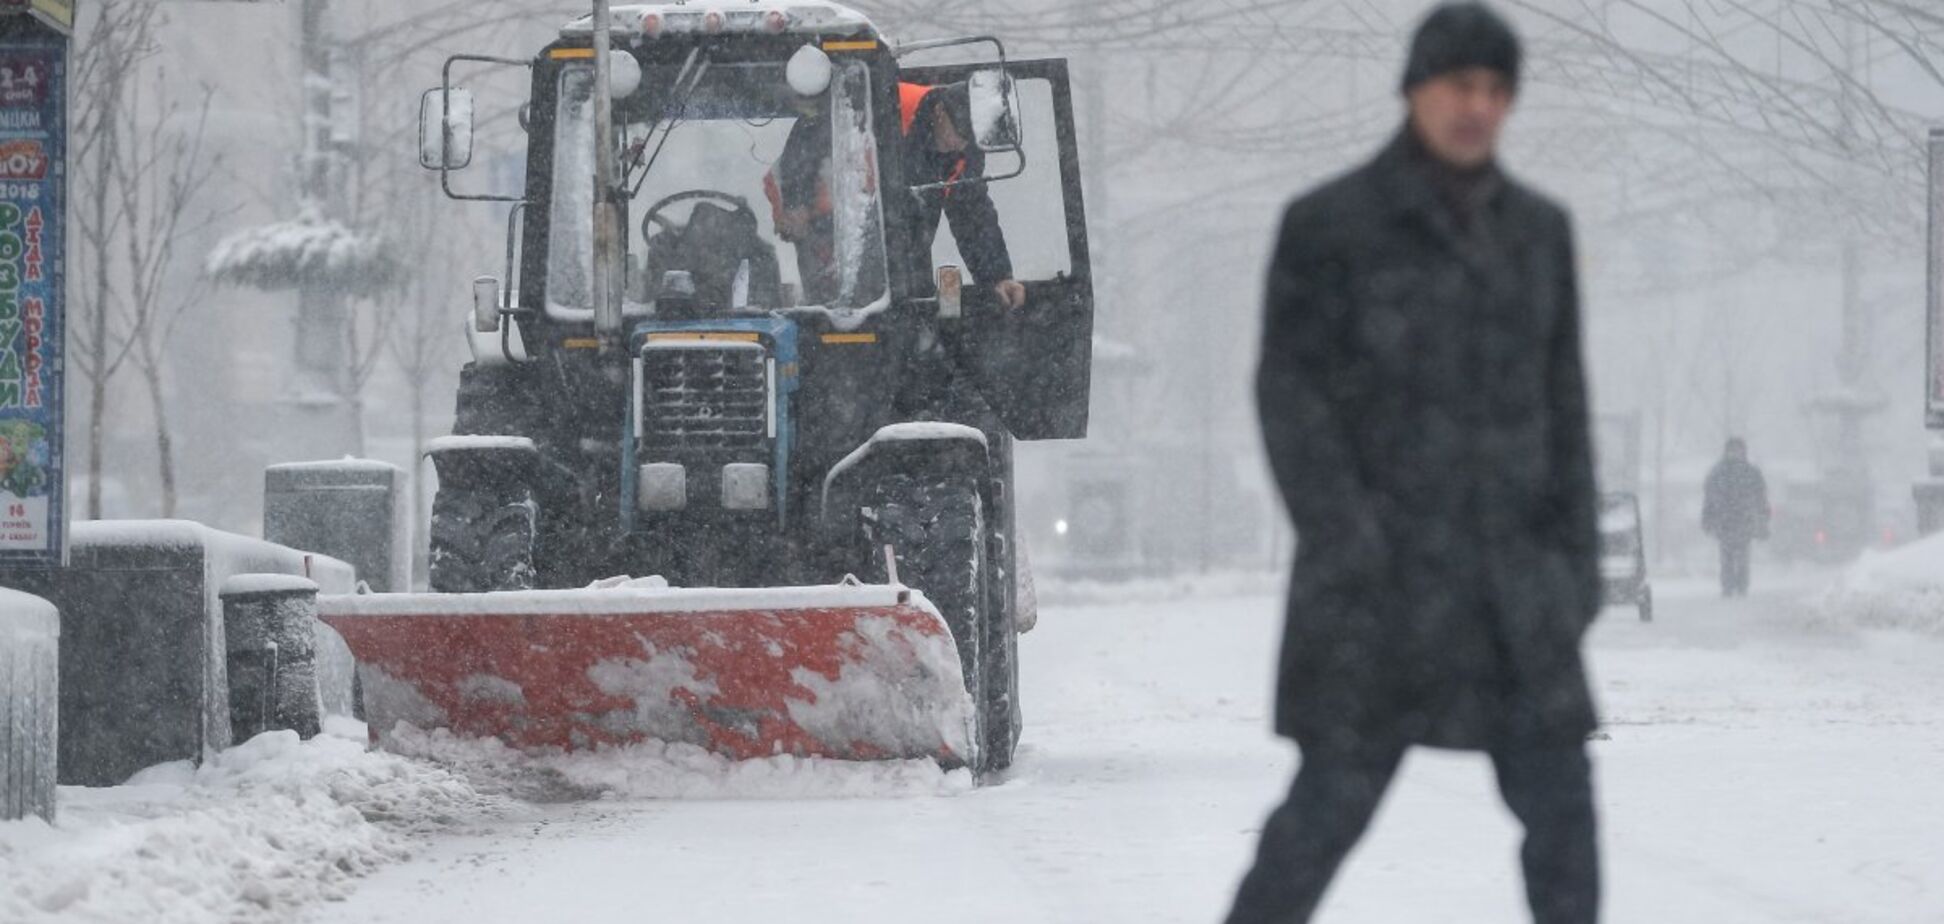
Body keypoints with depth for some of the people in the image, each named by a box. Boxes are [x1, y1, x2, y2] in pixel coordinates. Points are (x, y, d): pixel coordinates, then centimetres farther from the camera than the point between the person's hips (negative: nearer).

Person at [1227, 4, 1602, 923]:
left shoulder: (1538, 230, 11)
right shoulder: (1327, 224, -5)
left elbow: (1559, 400, 13)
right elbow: (1290, 395, -9)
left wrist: (1577, 556, 6)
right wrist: (1342, 546, -19)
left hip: (1506, 570, 5)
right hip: (1381, 569, -5)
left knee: (1557, 795, -1)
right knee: (1333, 797, -7)